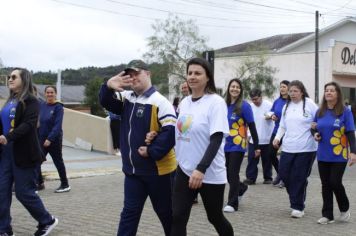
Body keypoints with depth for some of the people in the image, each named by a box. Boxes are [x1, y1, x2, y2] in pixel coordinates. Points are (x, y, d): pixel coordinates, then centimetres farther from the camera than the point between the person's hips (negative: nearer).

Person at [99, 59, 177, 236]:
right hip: (132, 169, 7)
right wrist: (109, 87, -18)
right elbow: (106, 102, 3)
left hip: (157, 169, -6)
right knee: (130, 212, 10)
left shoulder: (159, 101, -17)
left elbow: (171, 130, -24)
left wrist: (152, 151, -21)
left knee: (165, 211, 11)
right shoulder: (126, 98, 8)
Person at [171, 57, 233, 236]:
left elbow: (217, 139, -20)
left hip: (210, 174, -5)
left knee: (215, 218, 10)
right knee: (177, 218, -3)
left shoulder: (216, 102, -12)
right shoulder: (184, 102, 7)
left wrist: (201, 169, -28)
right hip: (185, 170, 5)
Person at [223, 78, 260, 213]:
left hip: (238, 145, -5)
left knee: (233, 174, -4)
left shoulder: (244, 106, -9)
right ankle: (241, 188, 41)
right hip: (226, 145, 5)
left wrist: (256, 146, -9)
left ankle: (232, 203, 6)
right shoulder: (224, 105, 5)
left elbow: (252, 127, -8)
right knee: (227, 174, 12)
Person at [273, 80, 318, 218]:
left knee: (299, 178, -4)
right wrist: (278, 137, 4)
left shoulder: (310, 105, -4)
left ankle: (298, 207, 8)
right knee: (284, 175, 5)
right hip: (288, 148, 5)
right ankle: (296, 199, 27)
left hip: (305, 149, -5)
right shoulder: (286, 106, 13)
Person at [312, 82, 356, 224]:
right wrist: (315, 134, -5)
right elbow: (315, 129, 18)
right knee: (326, 185, 7)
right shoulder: (320, 112, 7)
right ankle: (327, 215, 15)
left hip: (339, 155, -4)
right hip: (323, 155, 4)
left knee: (335, 182, -7)